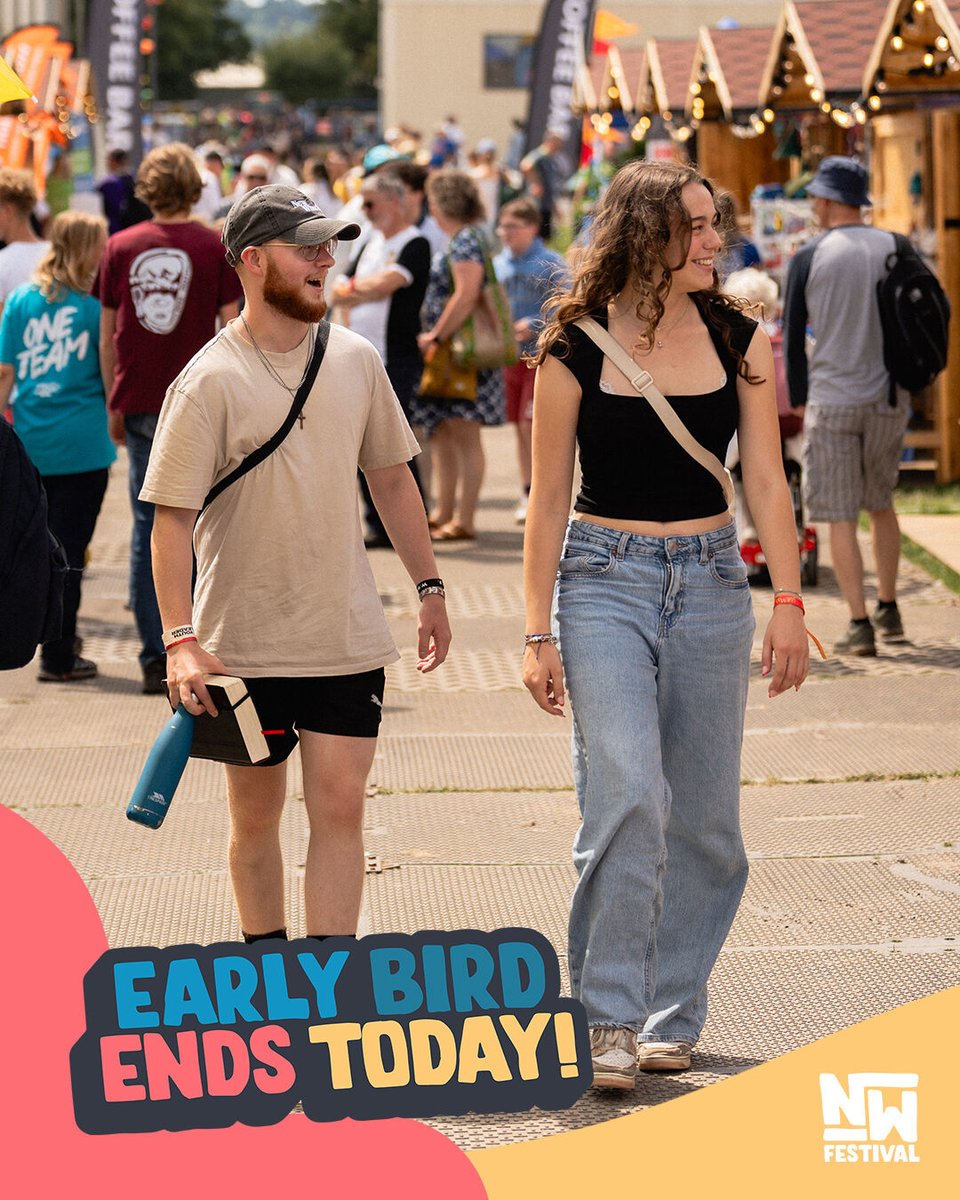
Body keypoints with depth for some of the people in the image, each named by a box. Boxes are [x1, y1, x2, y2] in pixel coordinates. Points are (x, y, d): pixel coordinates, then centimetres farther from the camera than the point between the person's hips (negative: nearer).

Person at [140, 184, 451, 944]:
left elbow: (391, 477, 15)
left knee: (340, 807, -3)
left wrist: (430, 587, 14)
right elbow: (172, 517, -13)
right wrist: (181, 640, -20)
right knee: (255, 815, 10)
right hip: (246, 640, -3)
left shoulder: (356, 360, 3)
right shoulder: (211, 382, -11)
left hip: (348, 635, 3)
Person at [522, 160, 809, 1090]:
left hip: (711, 584, 4)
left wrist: (788, 601, -1)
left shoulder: (738, 340, 5)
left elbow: (766, 479, 7)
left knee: (704, 818, 5)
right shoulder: (575, 349, -4)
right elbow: (547, 499, 0)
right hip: (606, 580, -3)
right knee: (626, 795, -18)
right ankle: (610, 1017, -12)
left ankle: (670, 1015, 18)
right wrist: (538, 634, -2)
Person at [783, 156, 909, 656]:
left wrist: (800, 400, 11)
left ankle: (859, 625, -5)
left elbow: (793, 337, 0)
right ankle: (887, 609, 25)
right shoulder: (896, 249, 2)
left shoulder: (810, 258, -6)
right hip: (889, 399, 4)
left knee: (840, 516, 0)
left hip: (831, 402, -4)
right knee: (882, 504, 21)